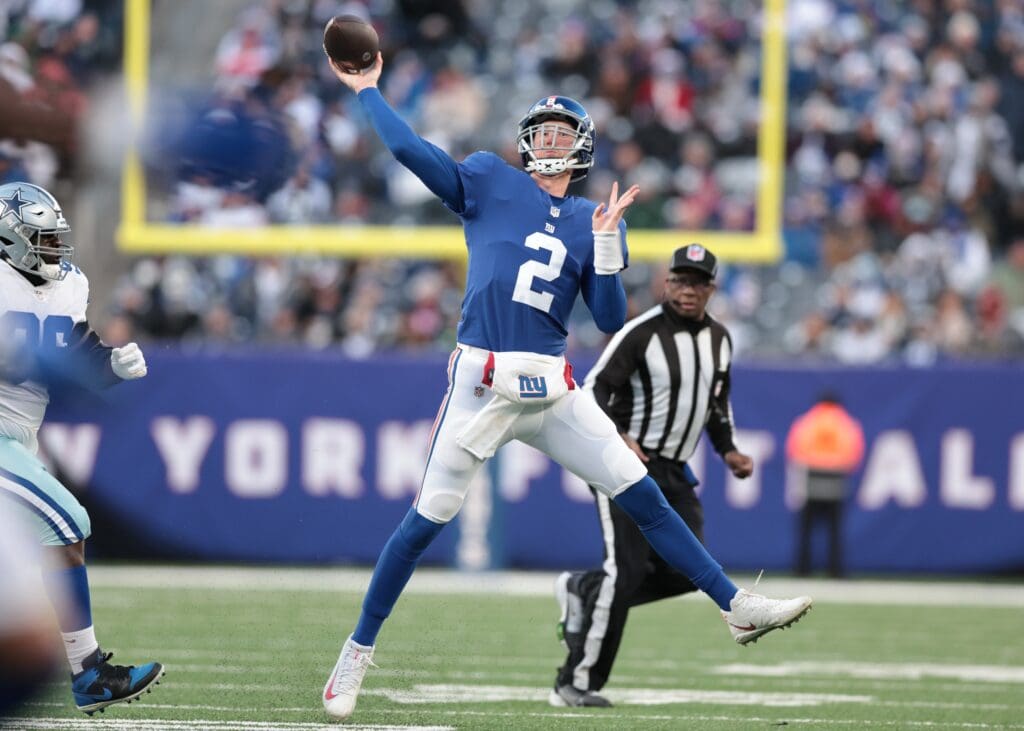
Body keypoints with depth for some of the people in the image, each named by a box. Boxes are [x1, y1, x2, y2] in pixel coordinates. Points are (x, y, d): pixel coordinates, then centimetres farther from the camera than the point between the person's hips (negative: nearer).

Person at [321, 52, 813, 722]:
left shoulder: (596, 221, 13)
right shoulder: (489, 183, 7)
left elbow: (611, 320, 6)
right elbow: (410, 149, -3)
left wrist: (606, 241, -6)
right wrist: (367, 90, 0)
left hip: (553, 389, 3)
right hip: (483, 382, -3)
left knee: (643, 496, -2)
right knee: (429, 519, -4)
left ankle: (737, 608, 0)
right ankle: (357, 654, 7)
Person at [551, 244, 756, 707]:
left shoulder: (719, 339, 10)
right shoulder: (642, 332, -13)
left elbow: (718, 403, 23)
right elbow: (595, 391, -17)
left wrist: (728, 451, 9)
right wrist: (620, 439, -32)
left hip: (674, 472, 7)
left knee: (687, 571, -2)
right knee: (627, 570, -15)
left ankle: (582, 590, 18)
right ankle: (575, 684, -9)